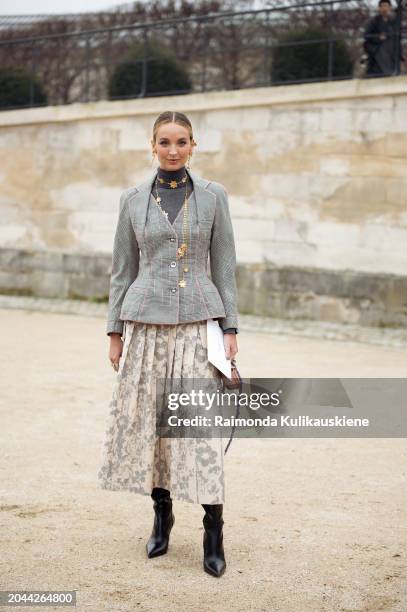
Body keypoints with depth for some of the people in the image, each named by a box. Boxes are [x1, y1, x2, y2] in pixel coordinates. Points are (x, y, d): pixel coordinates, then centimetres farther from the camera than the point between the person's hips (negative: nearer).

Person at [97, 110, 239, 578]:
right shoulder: (133, 199, 6)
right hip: (145, 322, 2)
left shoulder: (213, 196, 3)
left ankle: (213, 532, -1)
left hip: (197, 321, -2)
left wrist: (230, 328, -1)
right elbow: (123, 268, 9)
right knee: (146, 418, 6)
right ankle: (161, 514, 24)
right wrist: (115, 331, 6)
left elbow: (224, 265, 4)